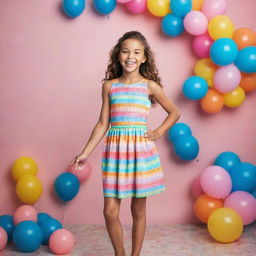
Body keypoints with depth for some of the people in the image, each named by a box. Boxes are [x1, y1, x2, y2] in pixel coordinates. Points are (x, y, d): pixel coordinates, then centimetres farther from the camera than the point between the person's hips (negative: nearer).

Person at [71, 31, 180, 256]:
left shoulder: (150, 86, 1)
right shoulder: (109, 86, 6)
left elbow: (174, 113, 13)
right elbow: (103, 124, 7)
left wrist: (159, 132, 0)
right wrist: (85, 153, 5)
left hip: (141, 148, -1)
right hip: (115, 149, 1)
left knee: (138, 209, 9)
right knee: (110, 211, 0)